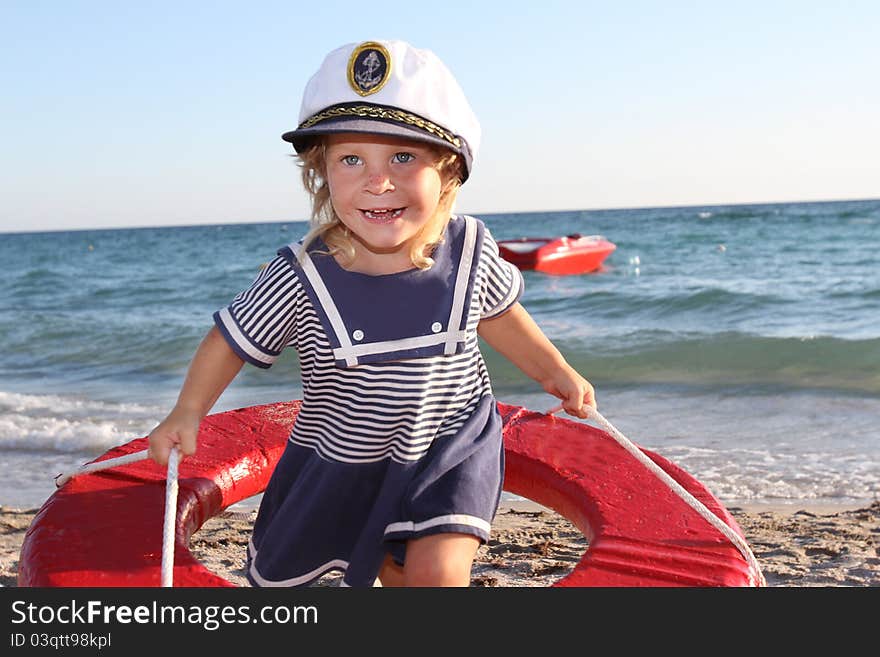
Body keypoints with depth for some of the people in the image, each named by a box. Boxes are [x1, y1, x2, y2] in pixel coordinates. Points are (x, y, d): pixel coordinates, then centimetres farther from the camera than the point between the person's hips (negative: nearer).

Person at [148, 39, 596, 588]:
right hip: (341, 459, 1)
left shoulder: (469, 252, -18)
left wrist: (555, 371, 10)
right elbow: (233, 338, -8)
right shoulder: (302, 279, -24)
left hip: (450, 445, 0)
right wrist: (189, 410, -17)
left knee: (436, 570, -17)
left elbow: (496, 314, 4)